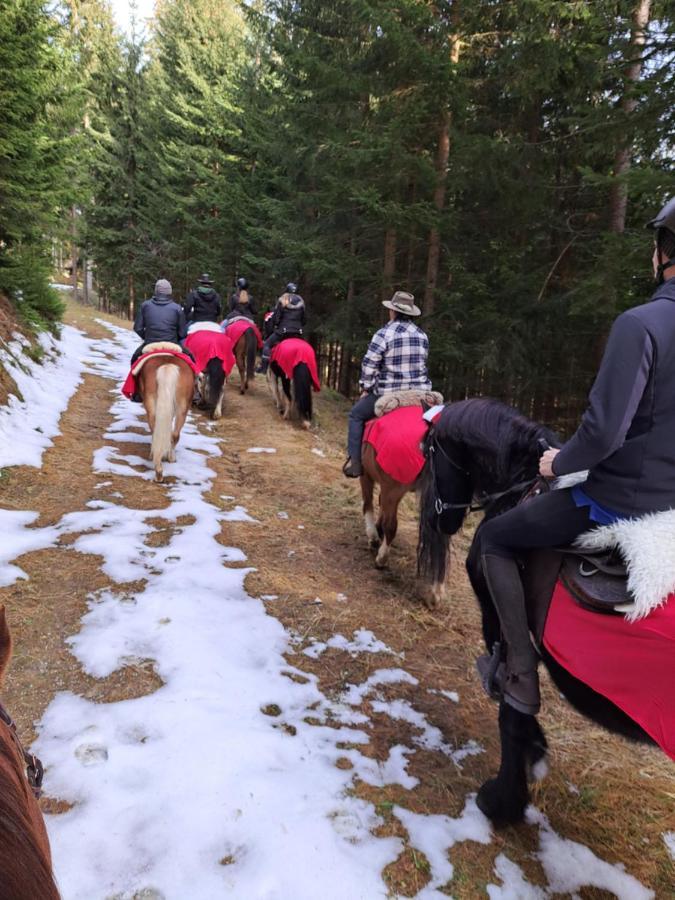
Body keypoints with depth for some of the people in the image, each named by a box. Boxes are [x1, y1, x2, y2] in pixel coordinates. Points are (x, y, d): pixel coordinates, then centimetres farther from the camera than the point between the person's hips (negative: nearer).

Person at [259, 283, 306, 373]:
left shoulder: (282, 300, 0)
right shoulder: (301, 302, 12)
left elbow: (276, 316, -4)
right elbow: (304, 319, 15)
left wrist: (272, 327, 7)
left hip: (284, 330, -4)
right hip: (298, 332, 4)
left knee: (267, 344, 2)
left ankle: (264, 367, -10)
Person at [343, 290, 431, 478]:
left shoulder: (384, 334, -9)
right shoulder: (422, 335, 9)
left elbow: (369, 365, -10)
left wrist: (366, 389, 2)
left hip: (389, 393, -5)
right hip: (420, 392, 5)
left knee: (356, 415, 15)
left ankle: (354, 462, 8)